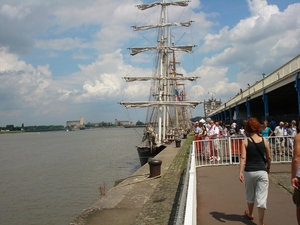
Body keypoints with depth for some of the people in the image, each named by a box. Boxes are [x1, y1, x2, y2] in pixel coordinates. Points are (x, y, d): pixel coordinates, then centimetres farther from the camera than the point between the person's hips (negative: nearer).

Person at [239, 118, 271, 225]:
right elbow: (269, 157, 8)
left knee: (250, 194, 21)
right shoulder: (264, 141, 0)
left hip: (249, 171, 1)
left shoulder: (245, 141, -5)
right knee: (262, 197, 1)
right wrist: (268, 167, 26)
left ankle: (250, 214, 42)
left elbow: (243, 158, -13)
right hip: (262, 171, 0)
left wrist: (240, 172, -15)